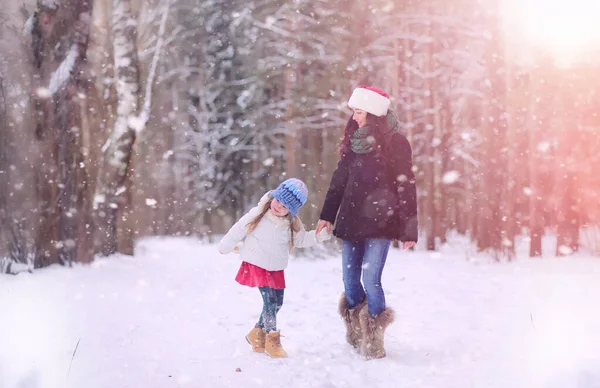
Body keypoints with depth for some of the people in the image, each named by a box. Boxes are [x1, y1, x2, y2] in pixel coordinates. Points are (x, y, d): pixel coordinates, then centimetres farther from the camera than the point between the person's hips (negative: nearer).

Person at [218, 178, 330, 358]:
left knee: (277, 302, 8)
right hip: (256, 264, -5)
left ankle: (257, 334, 27)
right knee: (270, 299, -14)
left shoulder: (292, 224, -5)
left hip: (277, 268, 5)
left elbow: (301, 239, 6)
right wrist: (225, 246, 8)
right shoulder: (256, 215, -16)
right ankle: (272, 341, -4)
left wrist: (318, 235, -11)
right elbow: (238, 230, -3)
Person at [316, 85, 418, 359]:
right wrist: (327, 215, 16)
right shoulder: (354, 141, 10)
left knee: (370, 279, -10)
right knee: (349, 279, 6)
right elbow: (339, 180, 17)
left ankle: (374, 338, 4)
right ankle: (356, 332, 22)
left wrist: (409, 229, -9)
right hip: (351, 220, 6)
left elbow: (406, 187, -6)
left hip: (380, 222, -6)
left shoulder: (396, 143, -6)